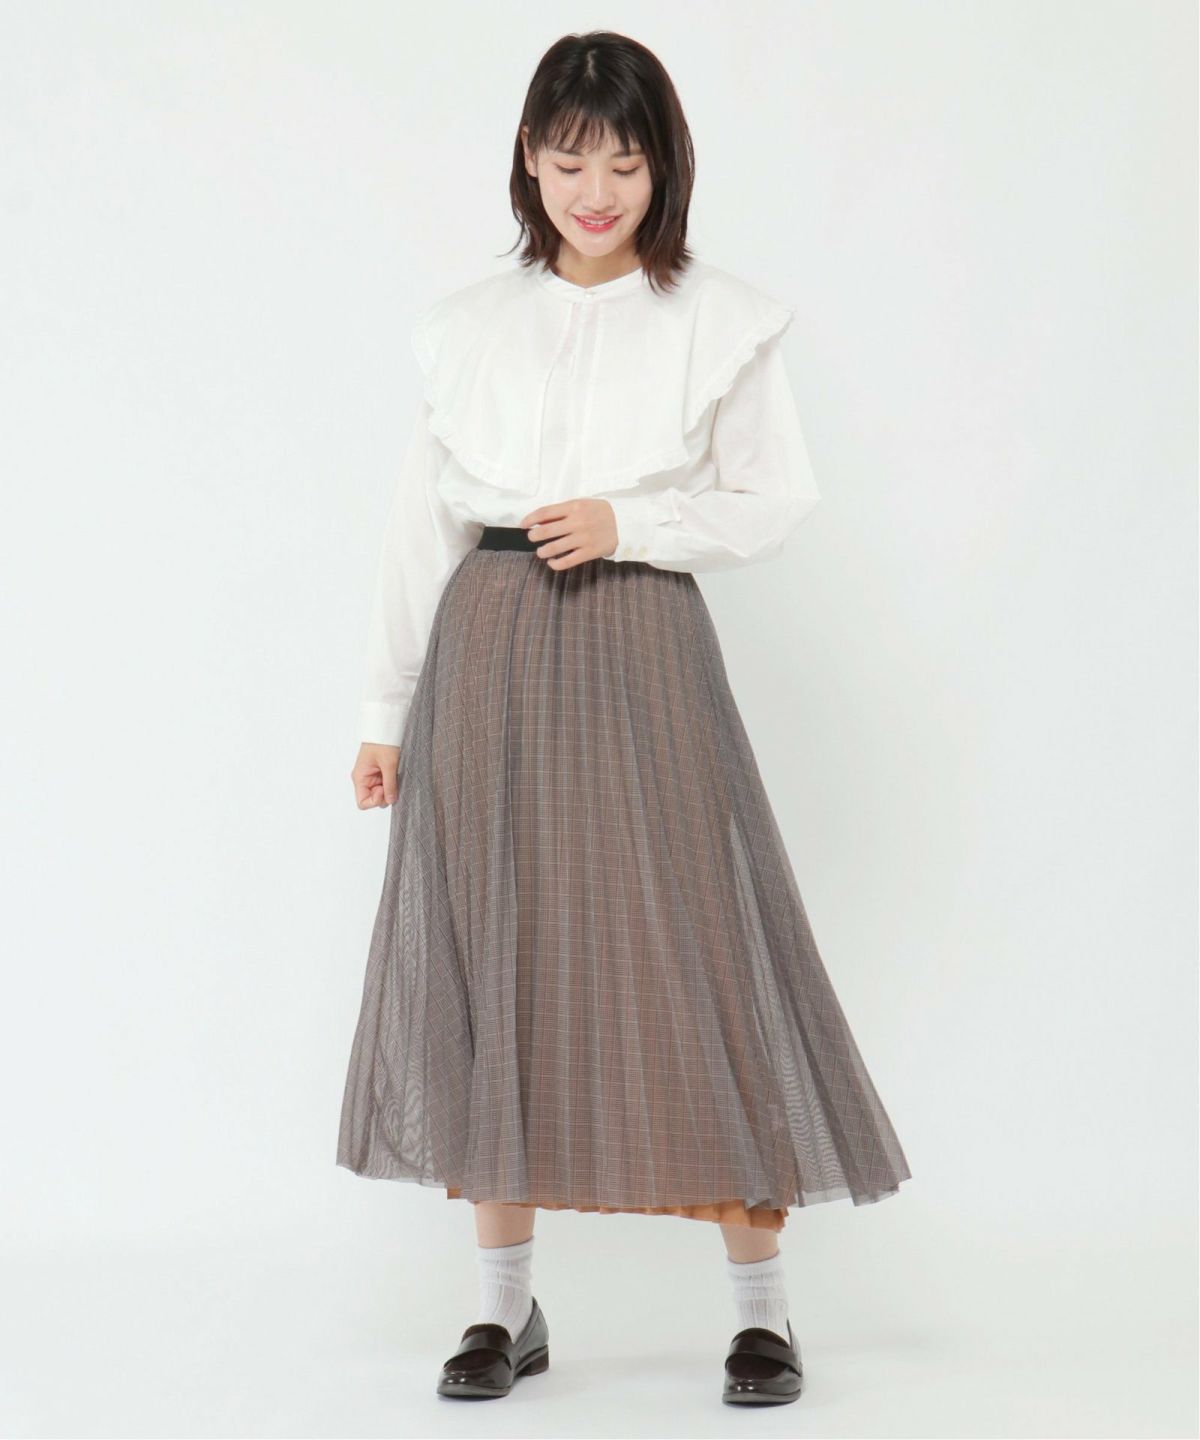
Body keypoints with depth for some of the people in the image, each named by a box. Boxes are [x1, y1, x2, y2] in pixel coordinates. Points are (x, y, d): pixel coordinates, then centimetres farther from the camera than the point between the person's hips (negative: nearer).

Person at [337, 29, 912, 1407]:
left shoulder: (720, 320, 4)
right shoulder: (469, 324, 10)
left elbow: (777, 500, 4)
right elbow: (421, 520, 12)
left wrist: (629, 522, -12)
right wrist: (387, 709, 11)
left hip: (642, 650, -3)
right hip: (487, 651, 3)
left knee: (689, 947, -3)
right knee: (490, 957, 5)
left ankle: (761, 1301, 11)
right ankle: (505, 1302, 18)